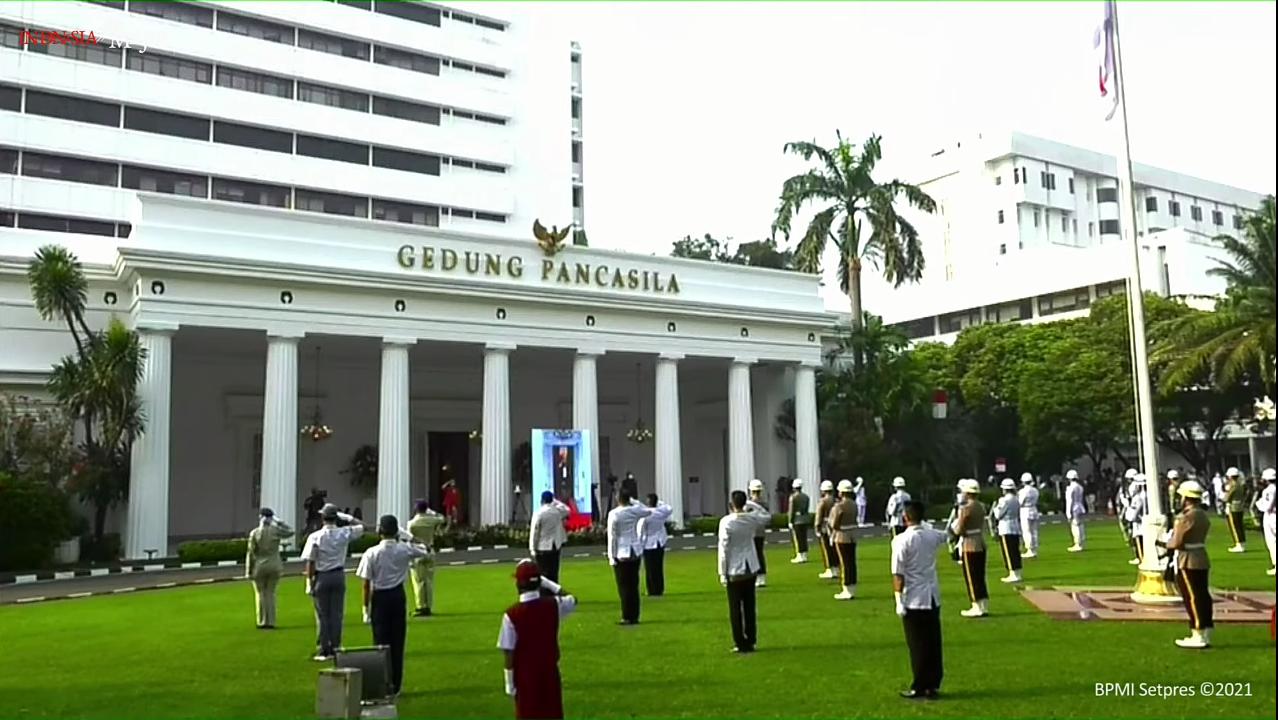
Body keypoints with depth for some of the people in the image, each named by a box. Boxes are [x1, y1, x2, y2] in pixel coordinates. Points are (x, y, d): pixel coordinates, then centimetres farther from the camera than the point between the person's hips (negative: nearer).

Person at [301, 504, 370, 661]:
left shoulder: (315, 536, -11)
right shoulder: (344, 533, -5)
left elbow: (310, 562, -10)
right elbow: (361, 526, 12)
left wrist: (309, 583, -4)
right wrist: (346, 517, 12)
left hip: (321, 577, -2)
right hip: (338, 576, 2)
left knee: (323, 615, 5)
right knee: (337, 614, 8)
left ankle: (324, 650, 7)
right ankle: (335, 648, 10)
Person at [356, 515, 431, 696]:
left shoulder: (372, 553, -11)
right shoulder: (405, 549, -5)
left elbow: (366, 584, -9)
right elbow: (427, 552, 14)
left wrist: (366, 608, -2)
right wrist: (413, 541, 21)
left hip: (380, 598, -2)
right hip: (398, 596, 2)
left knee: (381, 641, 4)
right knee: (397, 642, 8)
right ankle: (395, 686, 12)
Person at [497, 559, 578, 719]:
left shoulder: (512, 614, -17)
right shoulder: (553, 605, -8)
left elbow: (509, 652, -13)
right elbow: (573, 601, 15)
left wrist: (509, 682, -3)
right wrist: (546, 582, 12)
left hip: (525, 675, -3)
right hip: (550, 671, 3)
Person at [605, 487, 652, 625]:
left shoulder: (614, 513, -13)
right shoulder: (635, 510, 0)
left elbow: (612, 536, -12)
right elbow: (649, 511, 23)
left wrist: (611, 556, -6)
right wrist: (633, 501, 20)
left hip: (621, 553, -4)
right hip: (635, 551, 5)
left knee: (624, 587, 2)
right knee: (634, 586, 10)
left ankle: (627, 618, 3)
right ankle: (634, 617, 13)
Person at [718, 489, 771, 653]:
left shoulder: (726, 522, -16)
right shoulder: (752, 518, -4)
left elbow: (723, 548, -15)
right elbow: (768, 516, 19)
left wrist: (722, 572, -9)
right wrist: (751, 503, 11)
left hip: (734, 571, -4)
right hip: (751, 568, 4)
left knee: (735, 608, 5)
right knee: (749, 606, 13)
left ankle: (741, 643, 6)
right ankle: (750, 641, 18)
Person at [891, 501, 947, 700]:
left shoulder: (902, 539, -16)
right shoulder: (933, 535, 3)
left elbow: (898, 574, -17)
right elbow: (944, 536, 30)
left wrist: (898, 600, -13)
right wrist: (923, 525, 43)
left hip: (914, 599, -6)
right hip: (933, 597, 6)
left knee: (918, 645, 2)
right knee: (933, 643, 12)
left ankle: (920, 688, 7)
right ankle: (933, 685, 19)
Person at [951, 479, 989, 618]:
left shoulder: (965, 509, -17)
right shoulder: (981, 507, 7)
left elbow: (959, 530, -17)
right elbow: (982, 526, 11)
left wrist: (953, 525, 4)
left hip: (969, 546, -8)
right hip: (981, 544, 8)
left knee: (971, 577, 1)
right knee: (980, 577, 15)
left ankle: (977, 608, 5)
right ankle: (984, 606, 19)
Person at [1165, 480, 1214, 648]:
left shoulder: (1185, 517, -19)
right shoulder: (1203, 515, 11)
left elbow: (1176, 543, -19)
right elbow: (1195, 537, 11)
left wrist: (1166, 542, 1)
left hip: (1188, 562, -9)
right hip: (1202, 559, 9)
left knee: (1192, 598, -3)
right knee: (1203, 596, 11)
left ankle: (1198, 636, 1)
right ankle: (1206, 633, 17)